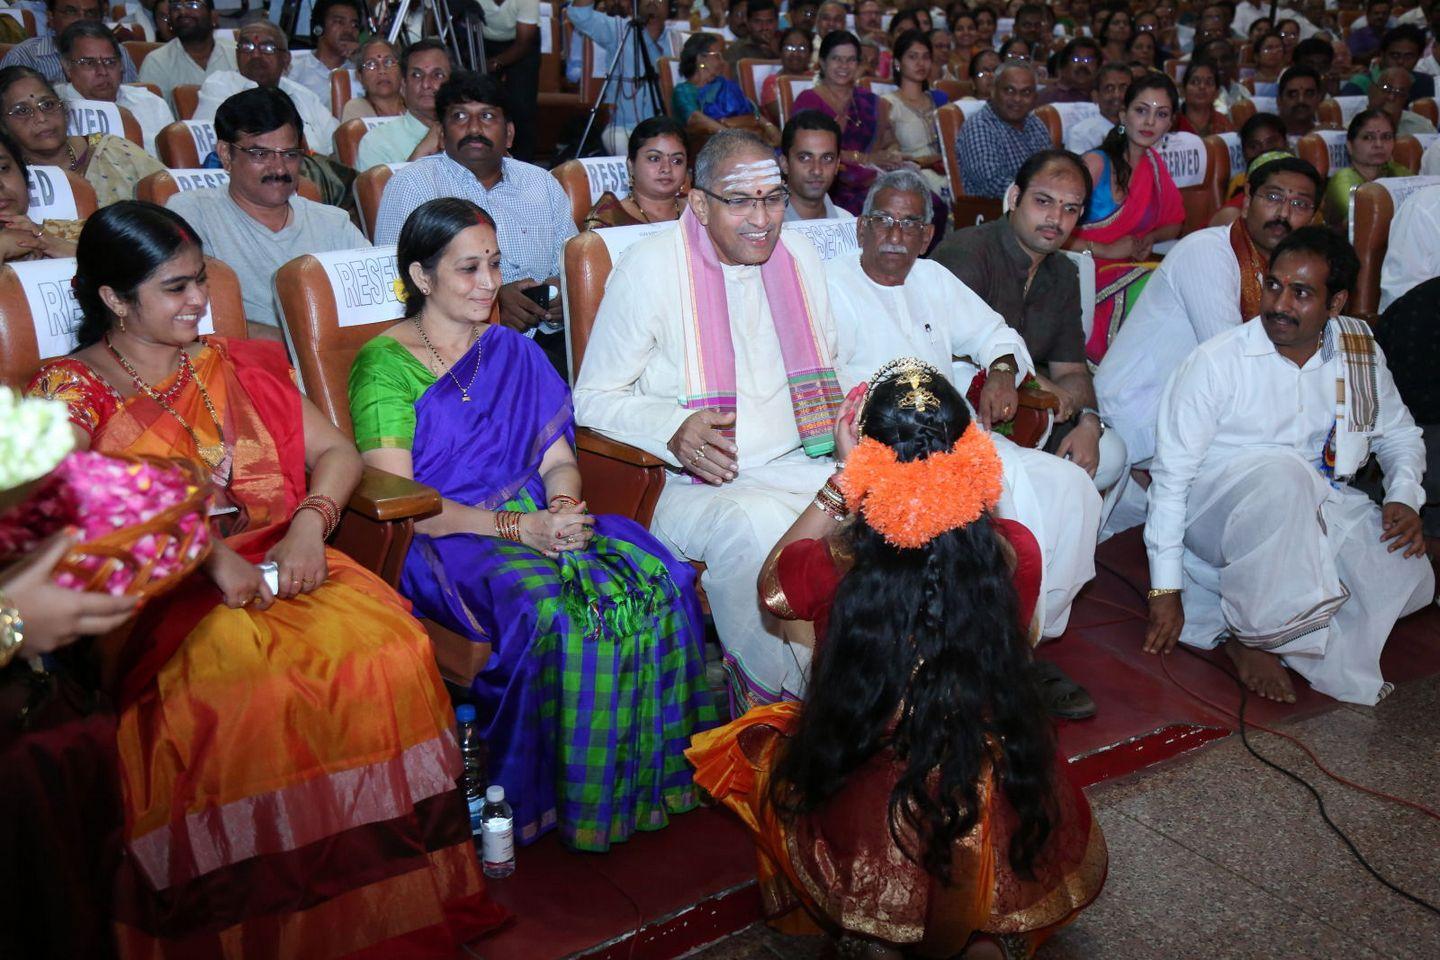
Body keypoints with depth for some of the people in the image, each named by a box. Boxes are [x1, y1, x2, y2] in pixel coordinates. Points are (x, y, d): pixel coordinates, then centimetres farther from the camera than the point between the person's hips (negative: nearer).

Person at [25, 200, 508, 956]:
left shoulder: (235, 367, 21)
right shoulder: (70, 388, 8)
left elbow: (335, 452, 16)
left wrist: (309, 526, -5)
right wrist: (206, 555, -21)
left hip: (280, 562, 3)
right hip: (157, 594, -3)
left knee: (389, 642, -28)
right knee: (243, 675, -37)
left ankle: (390, 893, -17)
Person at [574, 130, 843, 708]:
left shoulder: (799, 255, 12)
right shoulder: (651, 267, -5)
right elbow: (593, 399, -4)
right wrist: (672, 430, -23)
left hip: (802, 468, 5)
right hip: (697, 487, -5)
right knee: (752, 525, -38)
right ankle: (775, 700, -15)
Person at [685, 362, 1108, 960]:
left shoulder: (836, 562, -18)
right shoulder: (1014, 551, -13)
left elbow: (771, 589, 8)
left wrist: (842, 480, 4)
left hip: (865, 847, -1)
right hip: (1005, 837, 2)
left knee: (757, 742, 28)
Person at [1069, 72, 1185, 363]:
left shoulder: (1154, 165, 12)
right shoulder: (1096, 164, -9)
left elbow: (1174, 224, 25)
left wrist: (1149, 239, 3)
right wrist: (1108, 250, -16)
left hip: (1132, 268, 6)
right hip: (1088, 272, -6)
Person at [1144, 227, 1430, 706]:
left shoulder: (1361, 353, 4)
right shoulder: (1217, 362, -11)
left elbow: (1400, 433, 19)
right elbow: (1172, 475, -12)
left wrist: (1404, 498, -4)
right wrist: (1165, 591, -15)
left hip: (1319, 508, 5)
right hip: (1218, 512, -5)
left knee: (1407, 577, -21)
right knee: (1280, 469, -37)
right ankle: (1251, 631, -19)